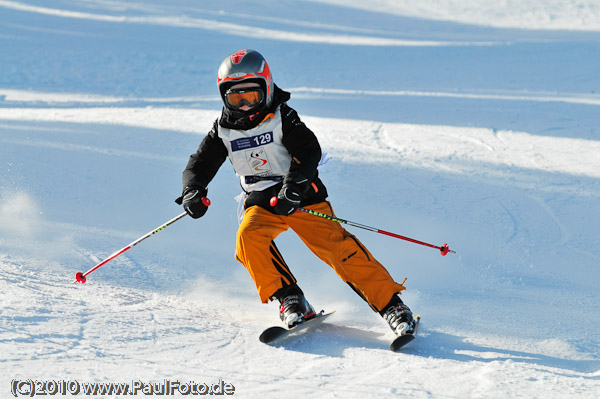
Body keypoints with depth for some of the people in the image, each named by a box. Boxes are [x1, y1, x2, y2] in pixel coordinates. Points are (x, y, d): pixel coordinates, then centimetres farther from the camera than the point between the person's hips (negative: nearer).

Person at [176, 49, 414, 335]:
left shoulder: (281, 118, -7)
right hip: (262, 203, 3)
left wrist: (293, 187, -33)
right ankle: (290, 300, -21)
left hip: (301, 195, -3)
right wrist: (192, 191, -15)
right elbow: (199, 165, 7)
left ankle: (390, 304, -17)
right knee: (249, 237, -28)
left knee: (334, 243, -20)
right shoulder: (223, 131, 4)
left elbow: (309, 151, -17)